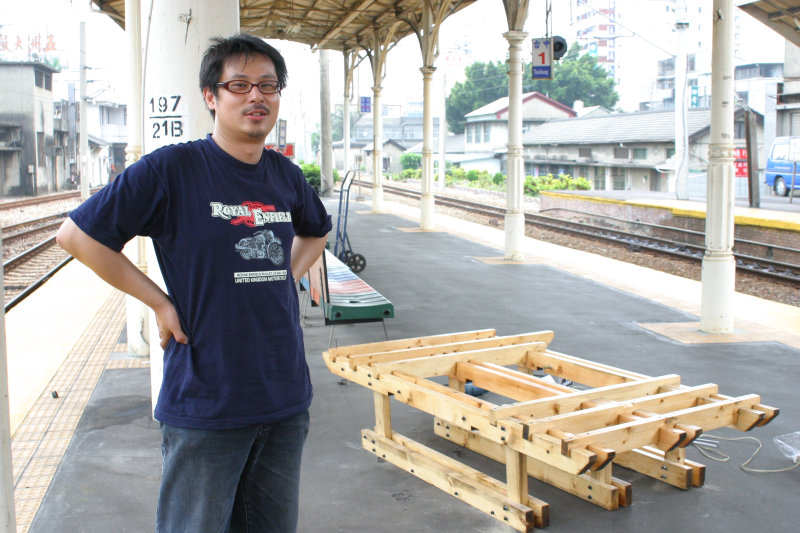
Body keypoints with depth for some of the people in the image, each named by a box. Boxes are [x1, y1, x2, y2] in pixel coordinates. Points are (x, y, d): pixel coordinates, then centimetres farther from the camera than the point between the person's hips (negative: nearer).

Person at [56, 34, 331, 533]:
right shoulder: (172, 168, -11)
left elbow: (316, 231, 27)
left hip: (285, 399, 5)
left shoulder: (286, 175, 6)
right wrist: (159, 301, -9)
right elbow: (77, 234, -8)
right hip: (205, 401, -5)